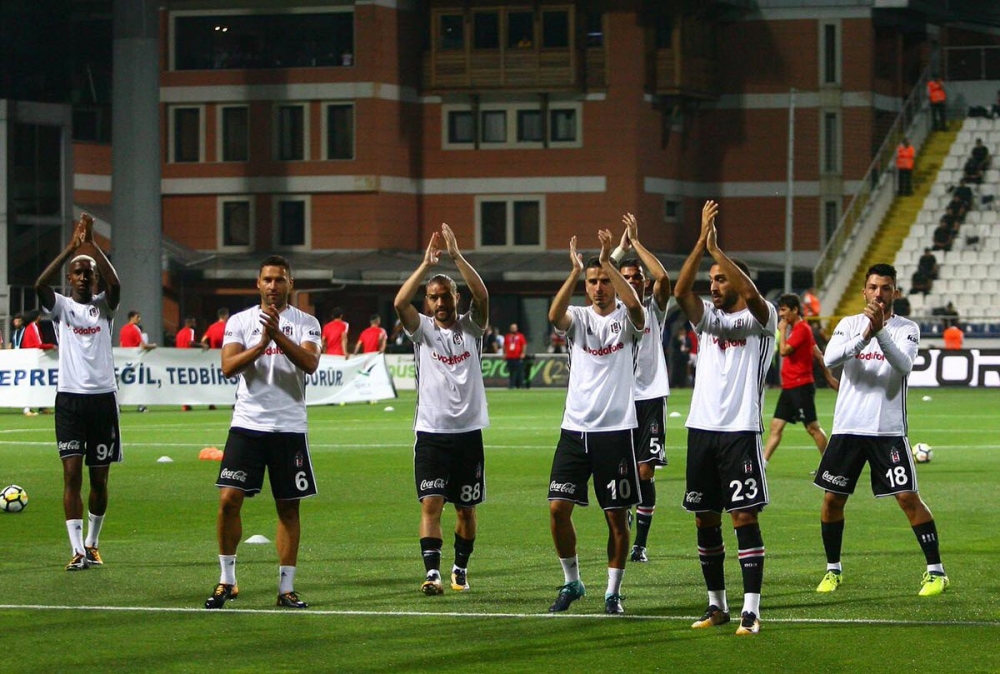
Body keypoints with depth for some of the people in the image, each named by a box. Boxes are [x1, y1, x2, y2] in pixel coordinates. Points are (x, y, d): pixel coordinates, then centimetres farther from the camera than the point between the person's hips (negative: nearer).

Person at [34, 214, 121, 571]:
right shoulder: (61, 307, 4)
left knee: (99, 478, 7)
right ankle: (77, 550, -10)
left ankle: (92, 543, 24)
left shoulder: (103, 306, 7)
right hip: (70, 397, -1)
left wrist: (91, 244, -20)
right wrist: (72, 246, -22)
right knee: (72, 474, -8)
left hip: (103, 397, 1)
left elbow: (115, 284, -16)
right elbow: (40, 285, -16)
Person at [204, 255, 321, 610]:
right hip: (247, 423, 0)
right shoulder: (240, 321, 5)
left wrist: (278, 335, -25)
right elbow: (228, 366, -9)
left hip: (290, 426, 0)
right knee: (229, 499, -7)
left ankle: (286, 588, 10)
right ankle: (226, 580, 6)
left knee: (288, 507, 4)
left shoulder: (306, 323, 4)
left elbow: (310, 363, -14)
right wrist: (262, 343, -21)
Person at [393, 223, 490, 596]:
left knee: (467, 507, 9)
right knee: (431, 504, -11)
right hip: (431, 432, -1)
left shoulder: (471, 327, 4)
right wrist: (427, 264, -20)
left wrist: (457, 257, -20)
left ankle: (461, 568, 25)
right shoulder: (422, 330, 3)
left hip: (468, 431, 1)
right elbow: (400, 302, -15)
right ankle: (432, 572, -15)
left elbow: (482, 296, -15)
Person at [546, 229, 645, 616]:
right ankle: (571, 582, 14)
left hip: (616, 430, -2)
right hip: (575, 428, 3)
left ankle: (613, 591, 12)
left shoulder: (626, 319, 0)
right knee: (558, 508, -3)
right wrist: (575, 271, -26)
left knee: (617, 517, 1)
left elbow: (634, 304, -24)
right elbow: (554, 315, -17)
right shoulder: (579, 319, 6)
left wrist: (608, 263, -26)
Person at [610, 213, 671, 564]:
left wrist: (637, 242, -8)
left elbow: (663, 278, -11)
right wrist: (621, 247, -14)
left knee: (646, 472, -1)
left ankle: (640, 544, 4)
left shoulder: (653, 309, 7)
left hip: (650, 396, 0)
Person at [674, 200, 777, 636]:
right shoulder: (707, 318, 13)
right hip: (702, 428, 6)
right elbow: (680, 291, -5)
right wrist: (701, 242, -14)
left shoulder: (760, 319, -1)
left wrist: (717, 249, -21)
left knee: (744, 518, -9)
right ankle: (717, 605, 17)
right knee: (705, 520, 8)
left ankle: (751, 609, -10)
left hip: (740, 432, -6)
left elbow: (752, 295, -23)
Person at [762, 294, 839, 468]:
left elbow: (784, 351, -23)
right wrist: (828, 375, 25)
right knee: (776, 426, 4)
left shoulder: (801, 329, -14)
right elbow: (817, 353, 21)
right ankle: (762, 464, 2)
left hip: (801, 386, -10)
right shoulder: (795, 328, 15)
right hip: (789, 386, 10)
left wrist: (782, 330, -10)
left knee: (813, 427, -2)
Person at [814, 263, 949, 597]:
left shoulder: (907, 329, 0)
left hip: (889, 429, -2)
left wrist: (880, 332, -32)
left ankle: (935, 571, 0)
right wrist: (865, 335, -27)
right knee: (832, 499, 4)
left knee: (908, 497, -8)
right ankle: (833, 569, 21)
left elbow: (904, 365, -18)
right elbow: (830, 358, -13)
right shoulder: (849, 324, 5)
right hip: (848, 428, 2)